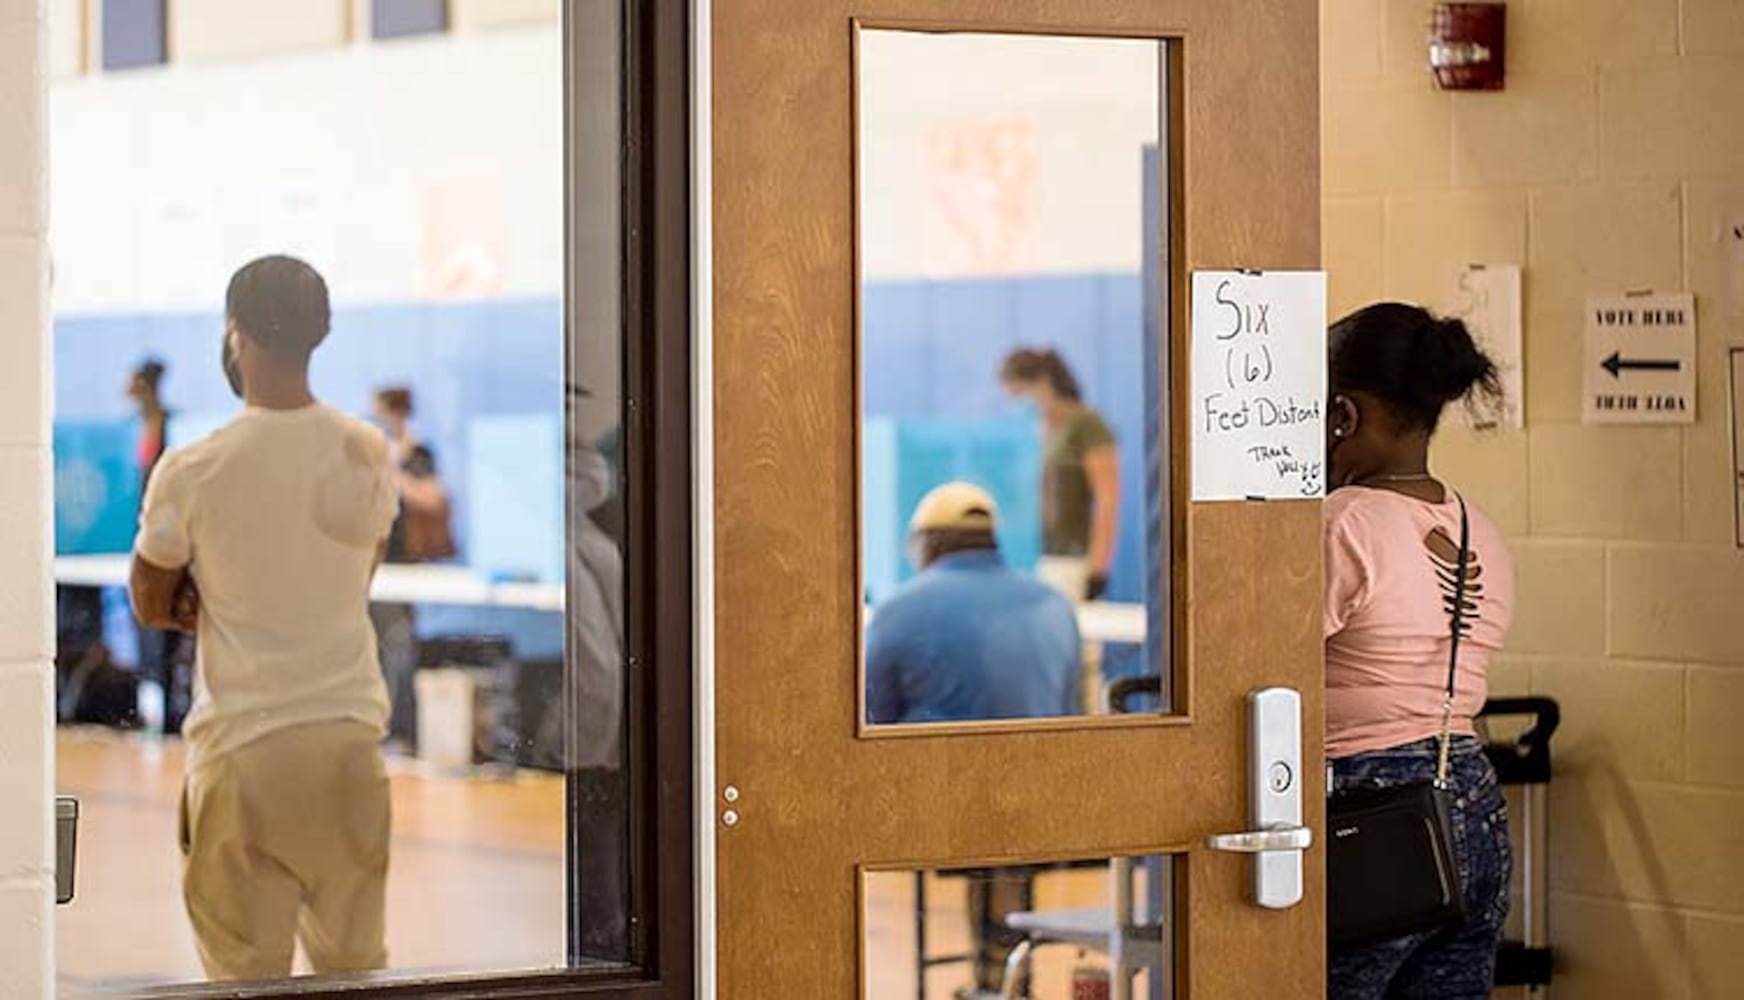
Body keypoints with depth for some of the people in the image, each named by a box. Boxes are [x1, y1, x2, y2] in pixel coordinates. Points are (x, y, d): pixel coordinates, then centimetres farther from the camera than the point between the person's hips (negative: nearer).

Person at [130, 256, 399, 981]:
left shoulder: (191, 473, -12)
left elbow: (151, 605, 2)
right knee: (356, 966, 15)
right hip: (351, 732, 4)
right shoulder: (369, 453, -1)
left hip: (241, 745, -3)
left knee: (248, 973, 4)